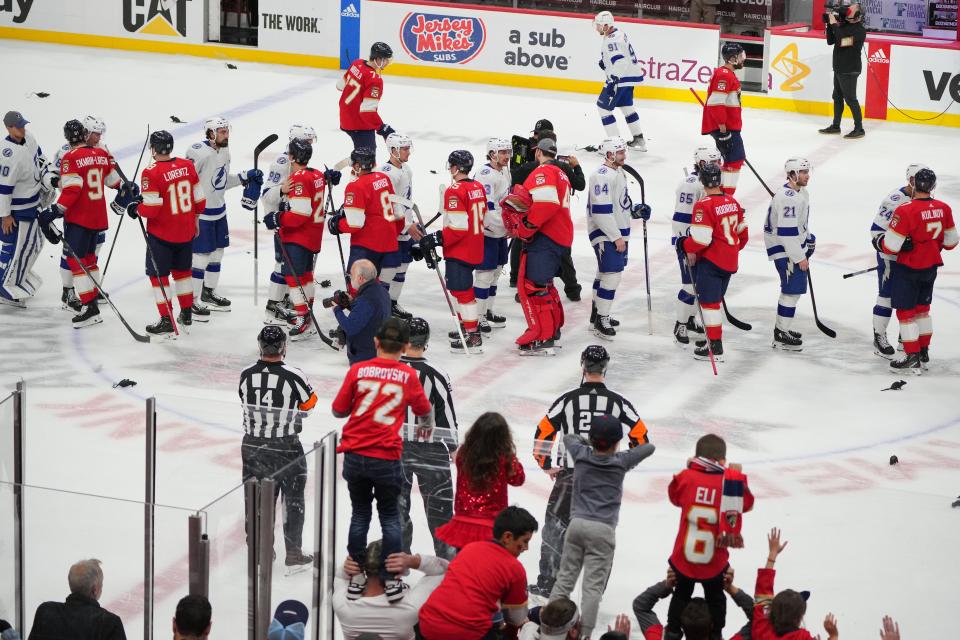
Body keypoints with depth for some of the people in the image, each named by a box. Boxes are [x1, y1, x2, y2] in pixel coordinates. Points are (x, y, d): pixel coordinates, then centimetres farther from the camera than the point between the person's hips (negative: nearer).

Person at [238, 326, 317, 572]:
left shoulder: (247, 374, -7)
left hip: (252, 447, 3)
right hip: (285, 448, -3)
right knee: (293, 500, 10)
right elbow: (309, 403, -3)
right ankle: (293, 555, 13)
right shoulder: (293, 376, -18)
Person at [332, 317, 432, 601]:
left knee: (360, 514, 15)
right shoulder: (408, 375, -4)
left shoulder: (358, 370, -4)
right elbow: (424, 411, 10)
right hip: (386, 458, -1)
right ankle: (392, 580, 14)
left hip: (354, 455, 1)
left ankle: (357, 577, 19)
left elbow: (338, 410, 1)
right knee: (389, 516, 13)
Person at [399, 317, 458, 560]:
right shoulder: (435, 375, -14)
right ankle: (446, 552, 13)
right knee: (438, 501, 9)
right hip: (429, 447, -2)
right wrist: (453, 446, 3)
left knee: (397, 501, 12)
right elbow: (446, 413, -9)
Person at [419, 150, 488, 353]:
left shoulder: (455, 191, -19)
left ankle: (473, 337, -6)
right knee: (458, 286, 23)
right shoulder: (478, 187, 9)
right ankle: (465, 323, 32)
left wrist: (437, 239, -18)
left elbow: (458, 227, -23)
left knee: (462, 291, -6)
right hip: (475, 248, 9)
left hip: (459, 251, -9)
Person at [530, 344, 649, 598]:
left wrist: (547, 466, 11)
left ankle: (547, 583, 13)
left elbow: (543, 433, -3)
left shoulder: (567, 400, -4)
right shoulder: (618, 402, -2)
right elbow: (640, 437, 1)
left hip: (570, 475, -1)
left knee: (555, 526, 12)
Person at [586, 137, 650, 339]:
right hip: (604, 234, -10)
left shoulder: (618, 173, 14)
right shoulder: (603, 176, -20)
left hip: (617, 233, 10)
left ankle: (597, 315, 28)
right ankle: (601, 322, -9)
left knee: (604, 273, 17)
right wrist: (616, 237, -22)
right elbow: (601, 211, -25)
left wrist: (635, 210, 9)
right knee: (612, 275, -13)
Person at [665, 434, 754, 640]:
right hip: (715, 561, -1)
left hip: (684, 556, 1)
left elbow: (675, 496, 11)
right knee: (715, 598, 23)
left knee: (682, 593, 24)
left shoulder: (686, 477, -10)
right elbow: (746, 503, 2)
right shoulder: (731, 479, -13)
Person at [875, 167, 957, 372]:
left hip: (908, 268, -6)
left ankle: (912, 357, 6)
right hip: (931, 267, 6)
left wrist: (878, 242, 0)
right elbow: (950, 241, 7)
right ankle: (924, 354, 27)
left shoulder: (905, 211, -24)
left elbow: (890, 246, -22)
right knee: (922, 308, 20)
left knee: (906, 311, 4)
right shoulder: (943, 209, -5)